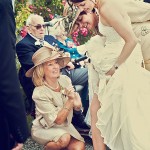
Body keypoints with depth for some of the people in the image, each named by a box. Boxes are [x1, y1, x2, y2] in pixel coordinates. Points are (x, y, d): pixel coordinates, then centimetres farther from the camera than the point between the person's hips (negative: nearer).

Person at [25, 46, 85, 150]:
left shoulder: (65, 80, -11)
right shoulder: (39, 93, -24)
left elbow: (78, 107, -4)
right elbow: (58, 120, -22)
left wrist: (76, 103, -27)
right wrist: (70, 100, -30)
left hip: (66, 126, 5)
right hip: (44, 129, -5)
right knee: (64, 138, -32)